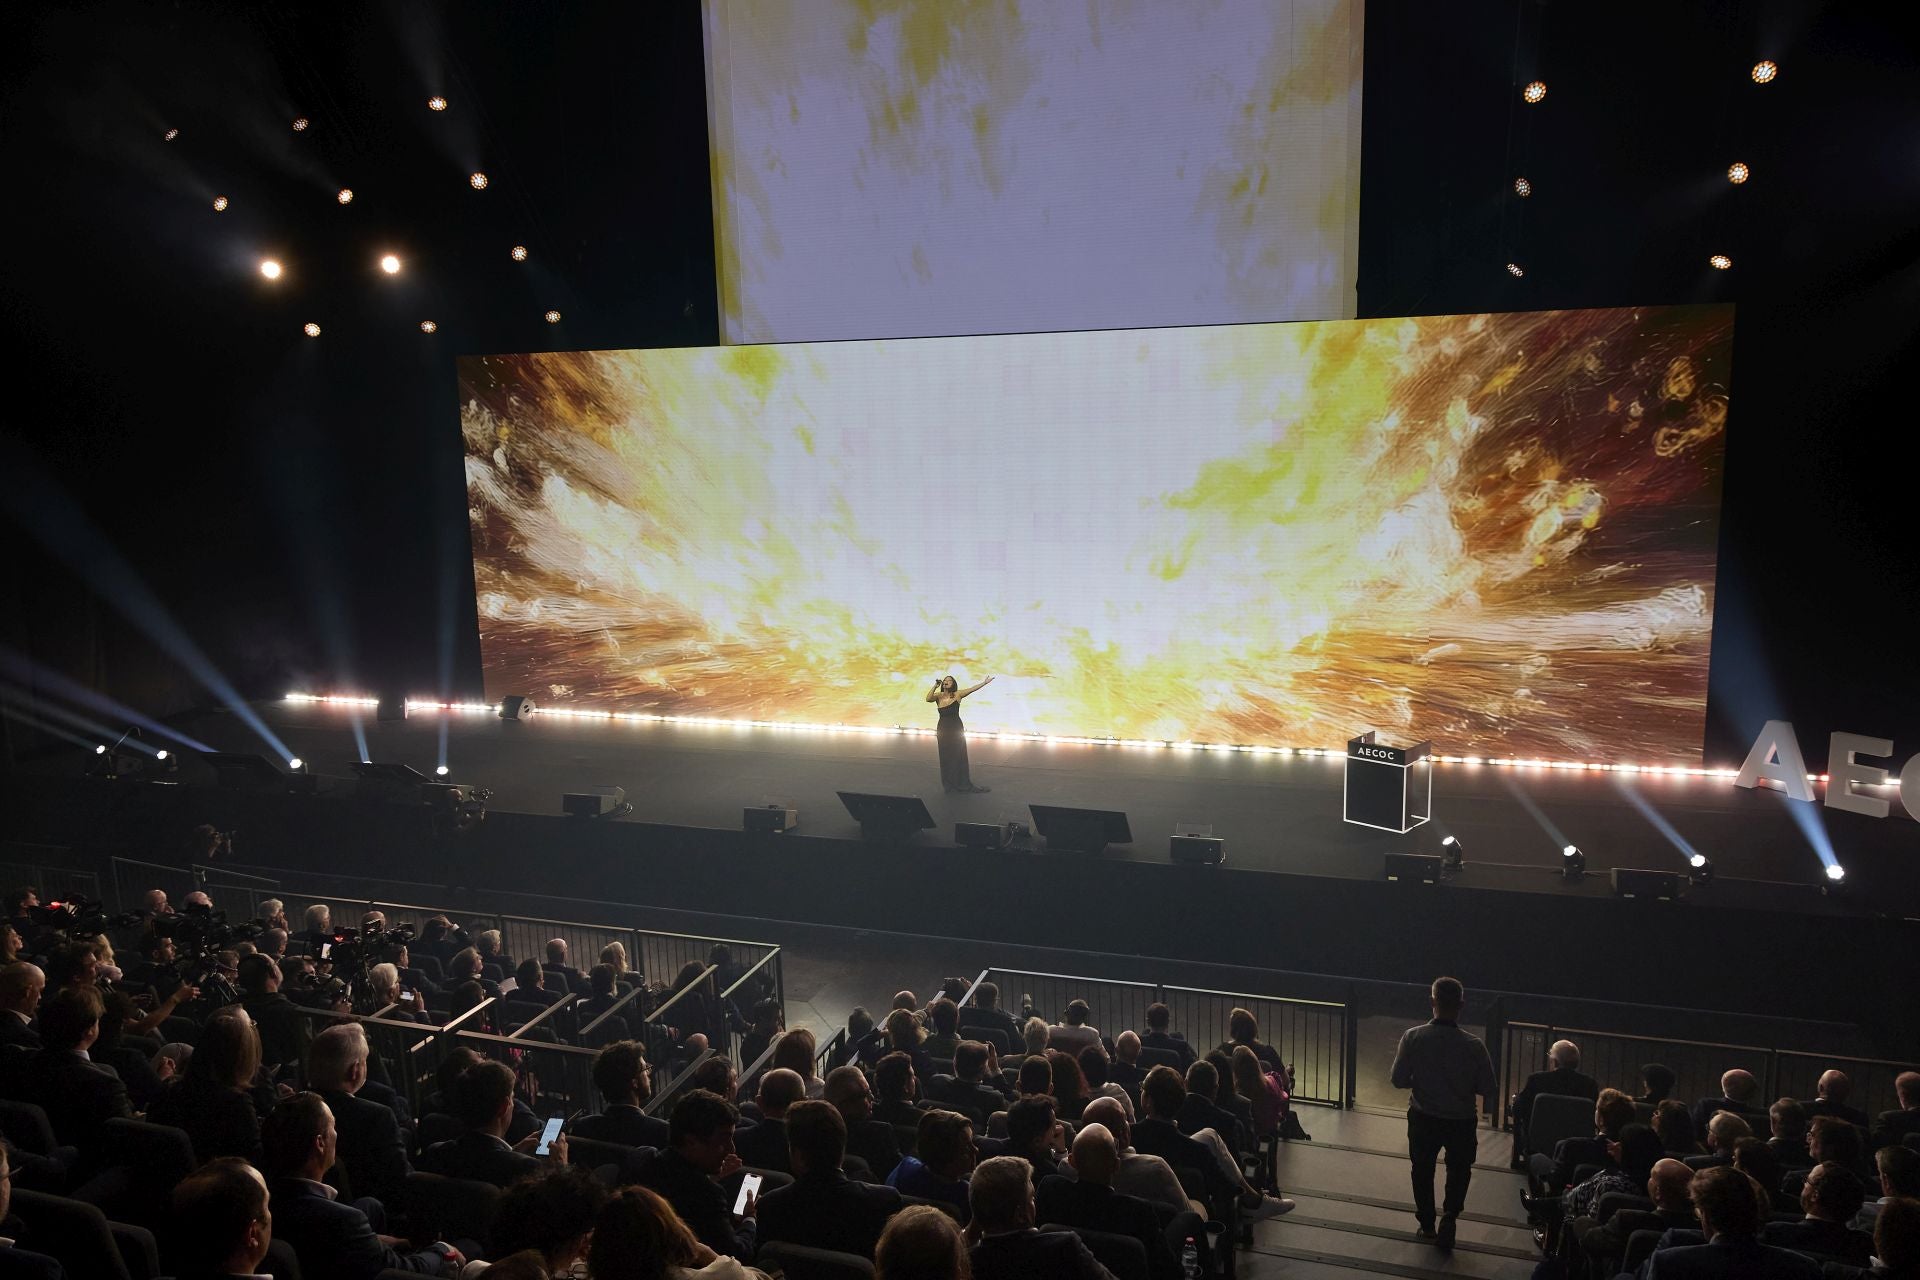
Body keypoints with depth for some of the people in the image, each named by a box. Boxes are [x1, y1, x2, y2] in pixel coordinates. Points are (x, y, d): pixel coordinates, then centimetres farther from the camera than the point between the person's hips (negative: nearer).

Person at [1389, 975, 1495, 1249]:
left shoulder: (1413, 1037, -19)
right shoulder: (1474, 1045, -21)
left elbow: (1398, 1080, -12)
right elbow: (1487, 1088, -11)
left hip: (1423, 1118, 1)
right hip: (1462, 1121, -1)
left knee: (1422, 1169, 24)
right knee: (1459, 1170, 24)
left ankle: (1427, 1224, 34)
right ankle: (1449, 1216, 7)